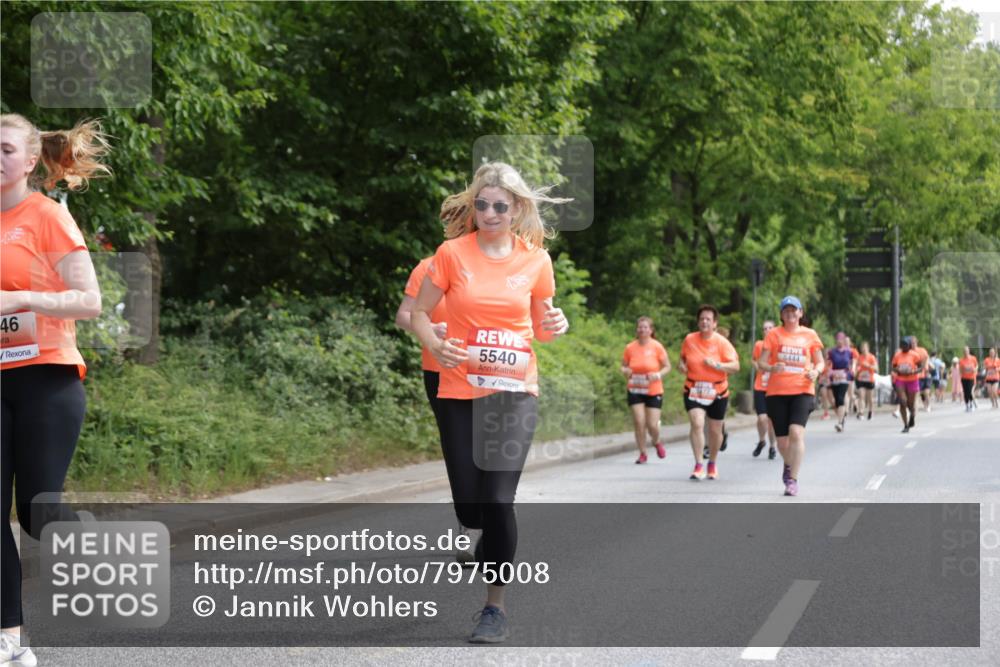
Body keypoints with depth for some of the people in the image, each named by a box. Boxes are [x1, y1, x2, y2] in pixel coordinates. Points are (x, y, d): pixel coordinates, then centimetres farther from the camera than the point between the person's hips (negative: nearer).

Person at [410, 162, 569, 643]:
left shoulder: (536, 260, 1)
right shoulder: (453, 252, -4)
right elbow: (420, 314, 2)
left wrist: (554, 326, -9)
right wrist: (437, 347, -18)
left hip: (514, 391, 0)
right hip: (460, 391, 0)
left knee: (498, 502, -12)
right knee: (470, 509, 2)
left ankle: (495, 609, 2)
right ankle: (499, 539, 40)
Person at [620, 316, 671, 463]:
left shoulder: (657, 347, -6)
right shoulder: (630, 348, -1)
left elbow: (667, 366, 1)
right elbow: (623, 366, 11)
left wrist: (658, 375, -18)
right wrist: (625, 371, -12)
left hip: (654, 392, -1)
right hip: (635, 391, 1)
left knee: (652, 425, -4)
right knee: (639, 422, -7)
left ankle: (656, 442, 30)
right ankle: (642, 453, 8)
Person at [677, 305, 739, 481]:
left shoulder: (722, 343, -8)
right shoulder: (689, 339, 0)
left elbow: (735, 366, -12)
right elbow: (683, 357, 20)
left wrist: (717, 365, -27)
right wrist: (681, 365, -3)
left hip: (717, 393, 0)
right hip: (693, 391, 0)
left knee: (715, 430, 10)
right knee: (697, 424, -19)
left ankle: (712, 463, 33)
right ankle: (698, 466, -16)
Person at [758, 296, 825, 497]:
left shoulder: (809, 335, 8)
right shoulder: (774, 334, 6)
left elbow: (820, 362, 14)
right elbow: (762, 362, 3)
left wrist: (816, 371, -9)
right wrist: (772, 368, -20)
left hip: (802, 391, -1)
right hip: (777, 392, 1)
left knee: (796, 433, -22)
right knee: (782, 440, 6)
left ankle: (793, 480, -16)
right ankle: (788, 465, 40)